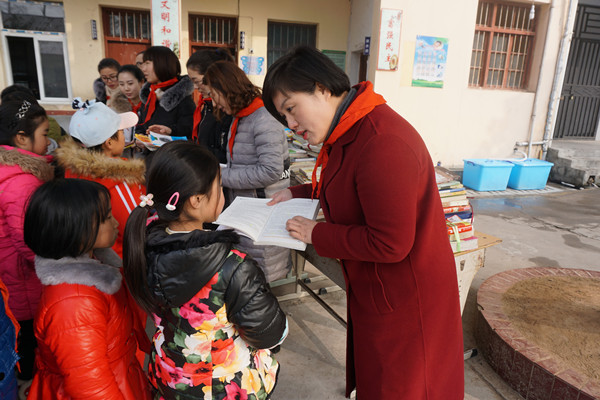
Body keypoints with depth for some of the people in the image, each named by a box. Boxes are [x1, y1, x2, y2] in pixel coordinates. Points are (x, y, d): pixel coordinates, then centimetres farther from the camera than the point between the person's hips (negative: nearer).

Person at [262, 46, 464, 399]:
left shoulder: (382, 144, -31)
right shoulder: (349, 132, 1)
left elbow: (390, 244, -30)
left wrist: (317, 234, -19)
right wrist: (297, 193, 5)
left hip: (405, 298, -9)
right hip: (373, 289, 9)